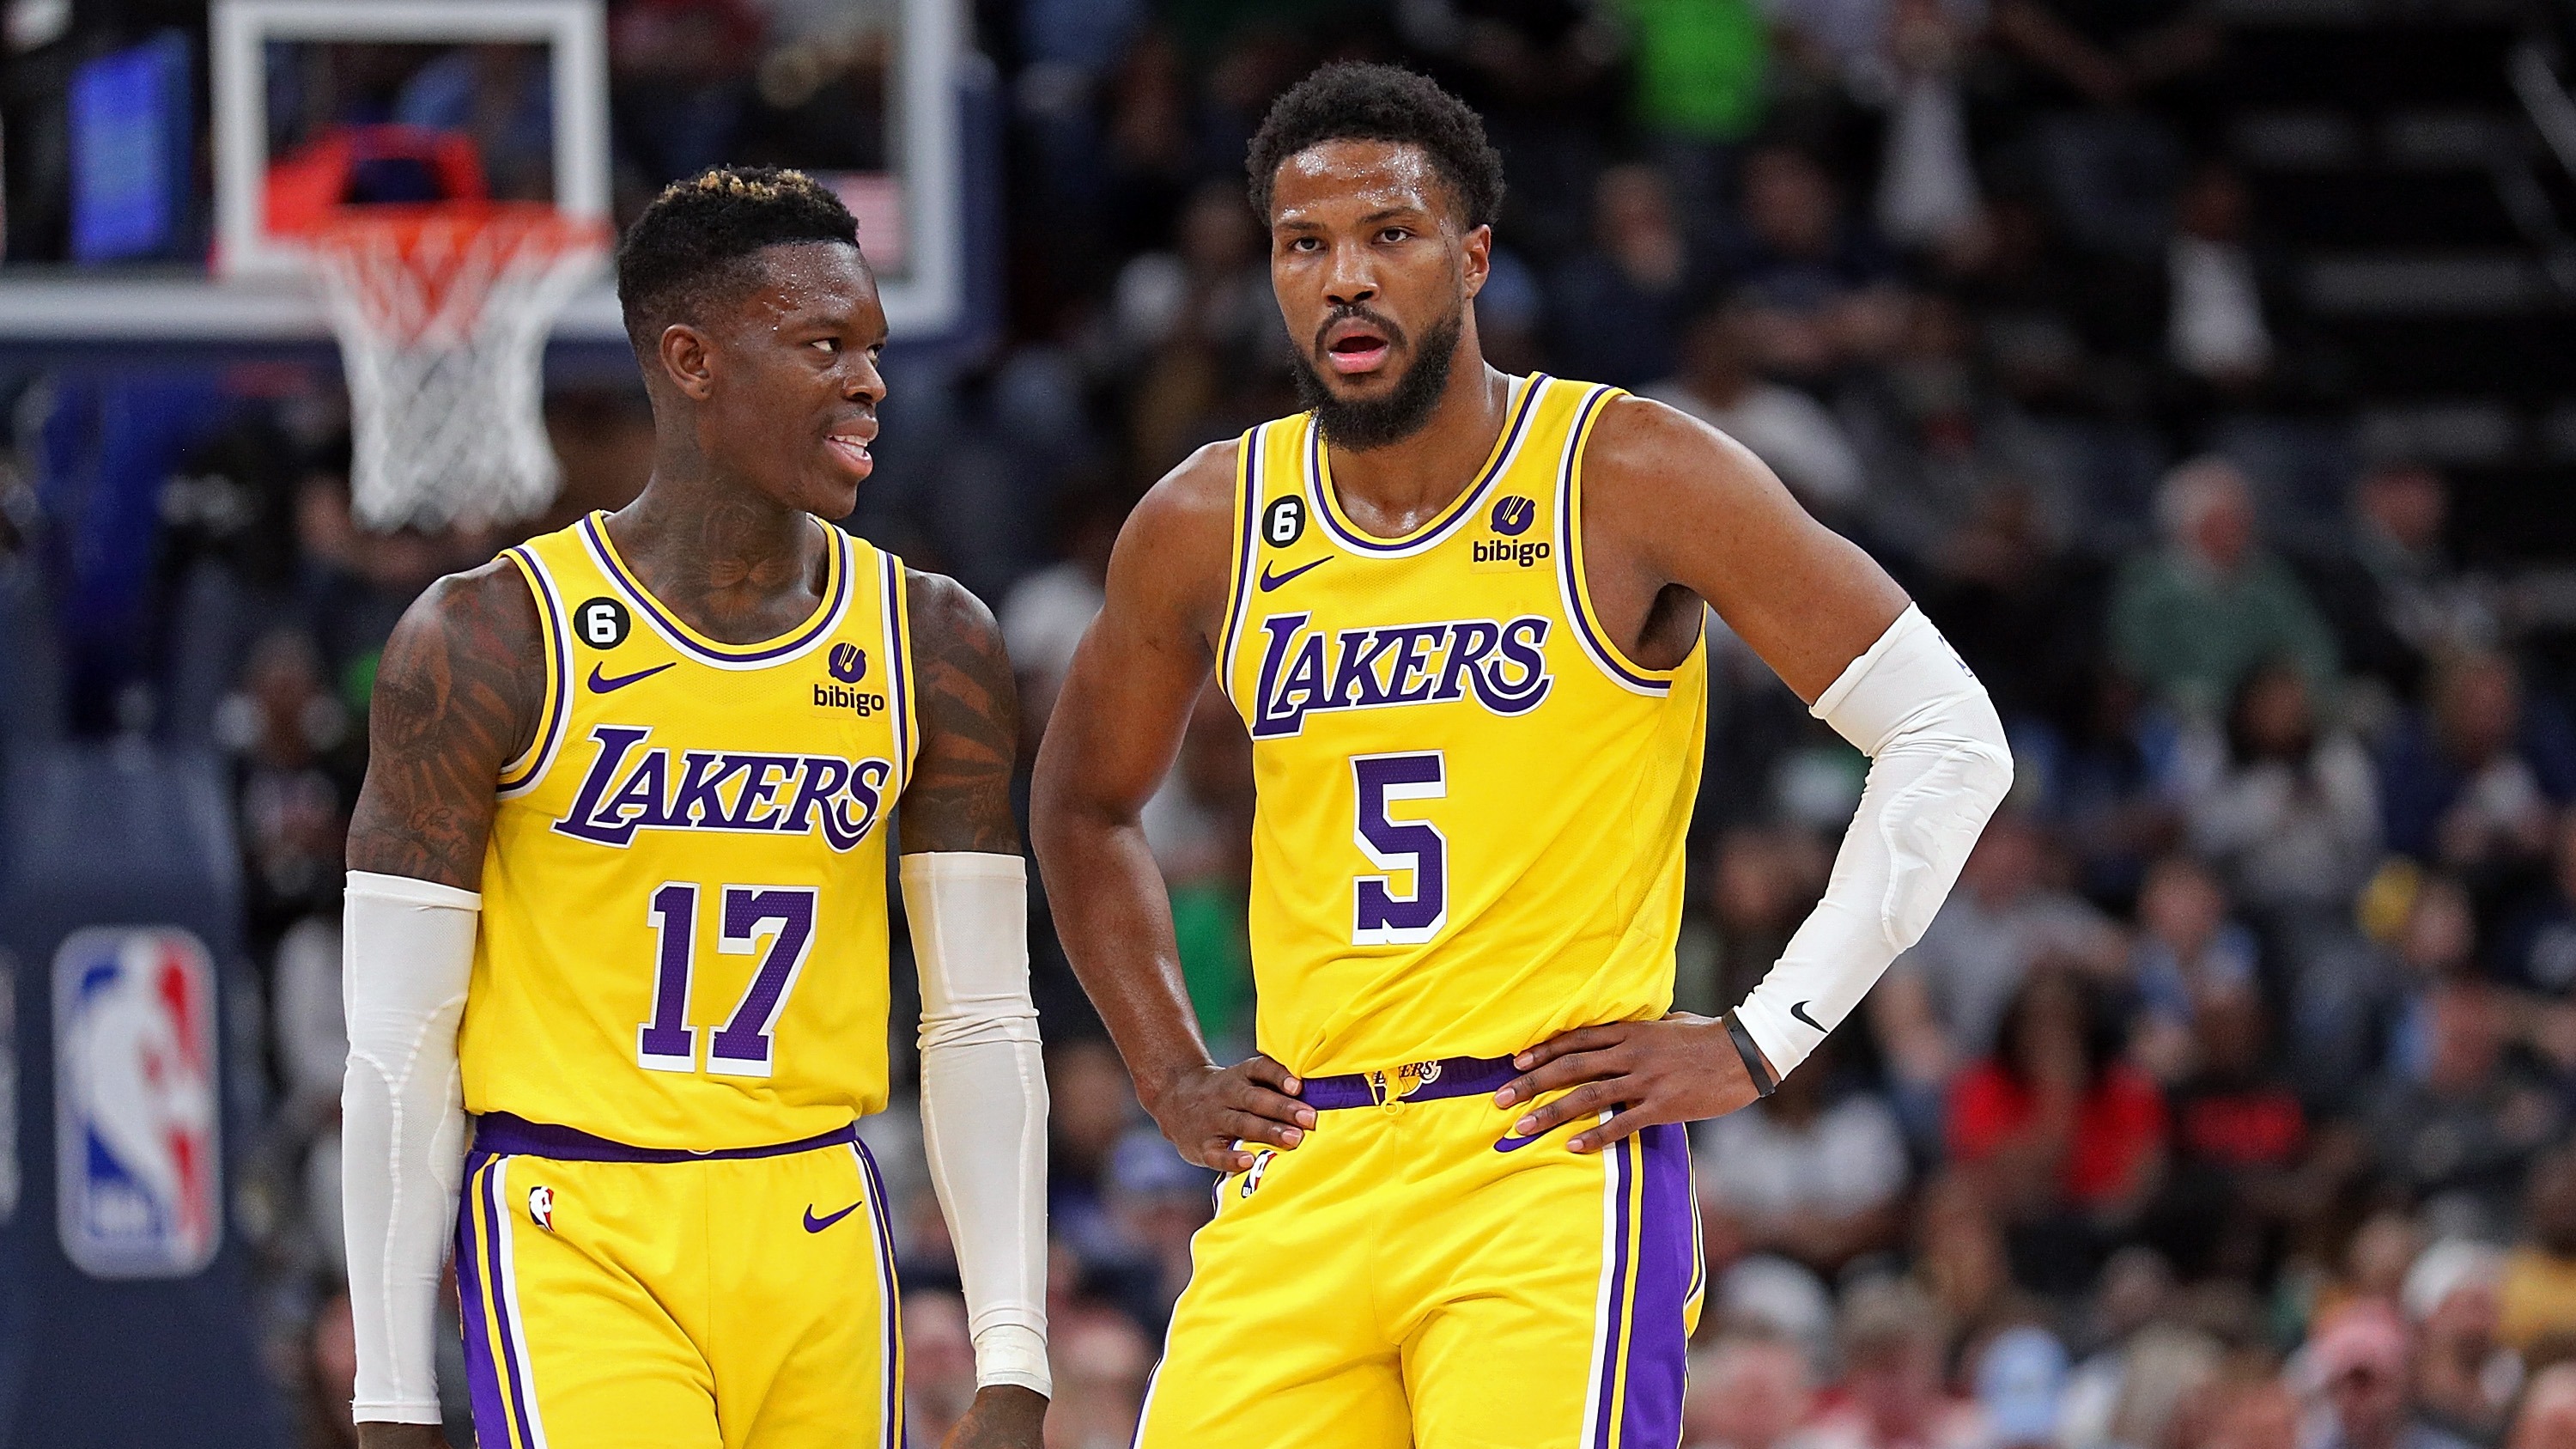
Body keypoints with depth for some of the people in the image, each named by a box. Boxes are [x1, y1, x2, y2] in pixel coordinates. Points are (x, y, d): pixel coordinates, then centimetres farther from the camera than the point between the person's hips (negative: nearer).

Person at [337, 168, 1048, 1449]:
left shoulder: (933, 646, 7)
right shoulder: (489, 640, -5)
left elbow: (983, 1027, 8)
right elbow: (399, 1047, -4)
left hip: (819, 1243, 4)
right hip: (574, 1241, -4)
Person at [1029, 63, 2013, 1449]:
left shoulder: (1628, 479, -4)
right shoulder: (1207, 528, 9)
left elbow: (1949, 737, -3)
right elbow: (1082, 805, 28)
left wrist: (1760, 1044, -6)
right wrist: (1170, 1076, 16)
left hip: (1552, 1164, -4)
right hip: (1301, 1173, 4)